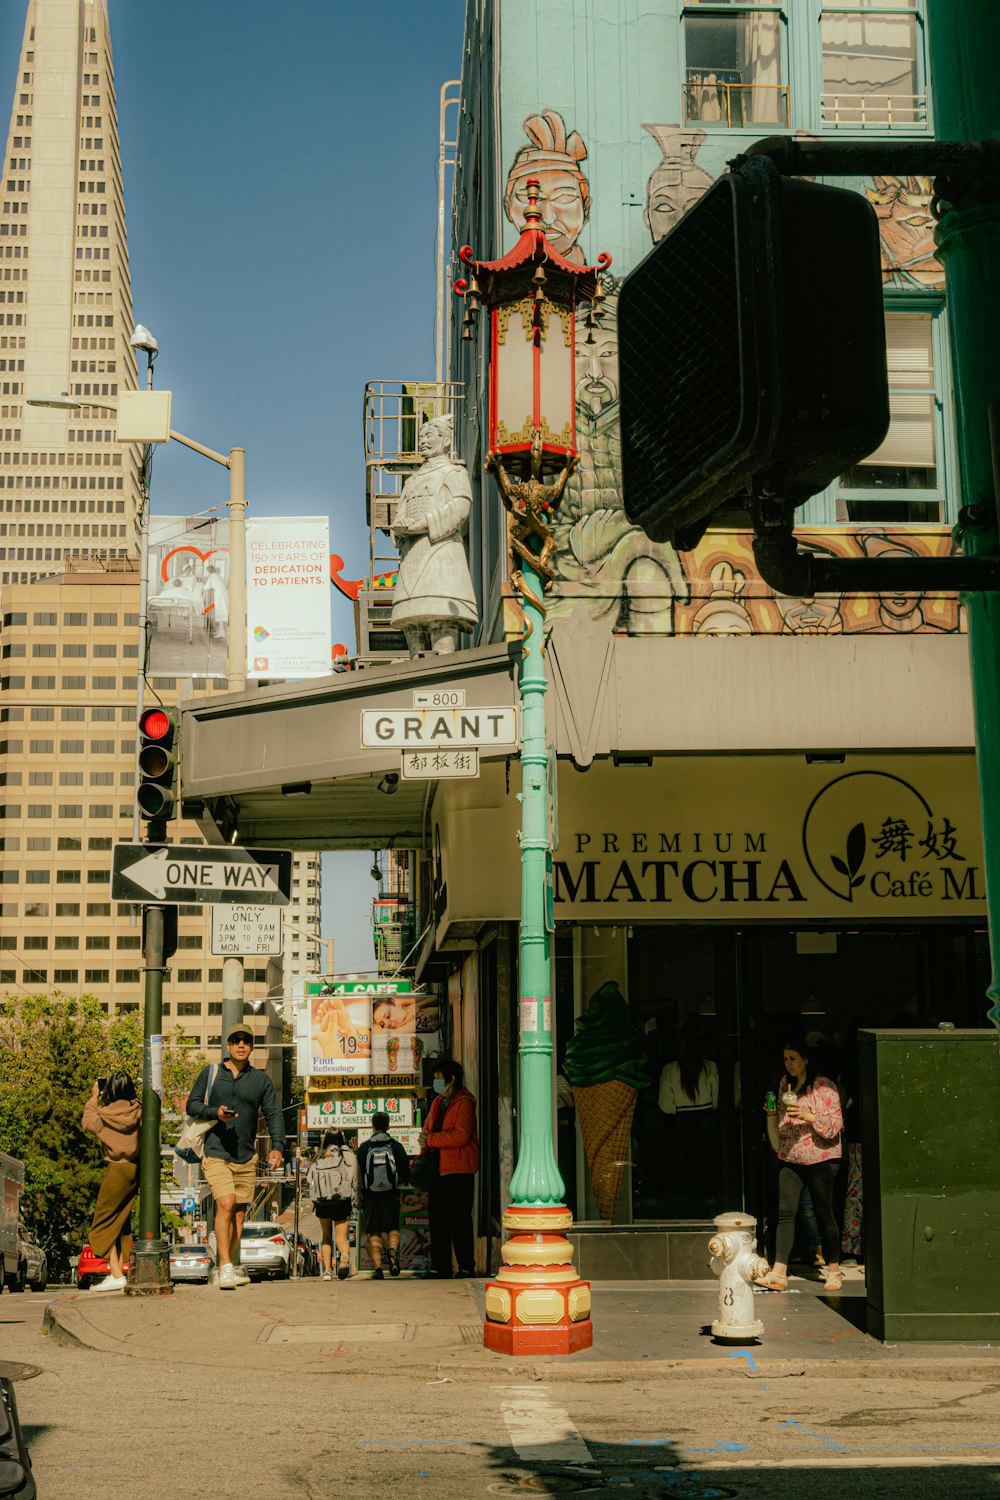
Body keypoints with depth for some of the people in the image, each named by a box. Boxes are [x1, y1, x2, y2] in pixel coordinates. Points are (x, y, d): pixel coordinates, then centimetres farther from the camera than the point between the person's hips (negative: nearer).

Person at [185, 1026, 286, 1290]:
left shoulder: (261, 1080, 10)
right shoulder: (209, 1074, 7)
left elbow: (273, 1114, 7)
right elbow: (192, 1105, 6)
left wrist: (277, 1146, -8)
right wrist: (216, 1112, -14)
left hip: (246, 1156, 3)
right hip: (215, 1153, -3)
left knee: (239, 1212, 6)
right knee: (225, 1204, -19)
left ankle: (231, 1266, 16)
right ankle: (225, 1267, -21)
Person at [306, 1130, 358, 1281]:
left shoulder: (318, 1158, 11)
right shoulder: (348, 1155, 4)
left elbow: (309, 1181, 8)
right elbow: (354, 1179, -4)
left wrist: (314, 1201, 17)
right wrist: (355, 1201, 0)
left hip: (322, 1202, 2)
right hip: (341, 1201, -2)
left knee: (326, 1237, 18)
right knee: (341, 1238, -1)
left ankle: (327, 1270, 9)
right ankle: (344, 1255, -33)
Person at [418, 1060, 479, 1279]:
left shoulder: (463, 1103, -10)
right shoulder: (438, 1102, 18)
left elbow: (462, 1135, -22)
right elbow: (429, 1126, 27)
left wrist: (430, 1139, -17)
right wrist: (424, 1138, 3)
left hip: (458, 1171, -9)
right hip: (438, 1169, 9)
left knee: (458, 1220, -8)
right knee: (437, 1220, 10)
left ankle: (466, 1267, -2)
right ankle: (441, 1267, 17)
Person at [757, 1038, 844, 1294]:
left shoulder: (824, 1086, -7)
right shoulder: (785, 1084, 13)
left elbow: (835, 1124, -11)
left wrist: (807, 1116, -22)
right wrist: (772, 1113, 4)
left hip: (819, 1158, -5)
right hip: (789, 1158, 5)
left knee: (824, 1213, 3)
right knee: (785, 1212, -5)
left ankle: (834, 1271, 16)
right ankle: (778, 1274, -10)